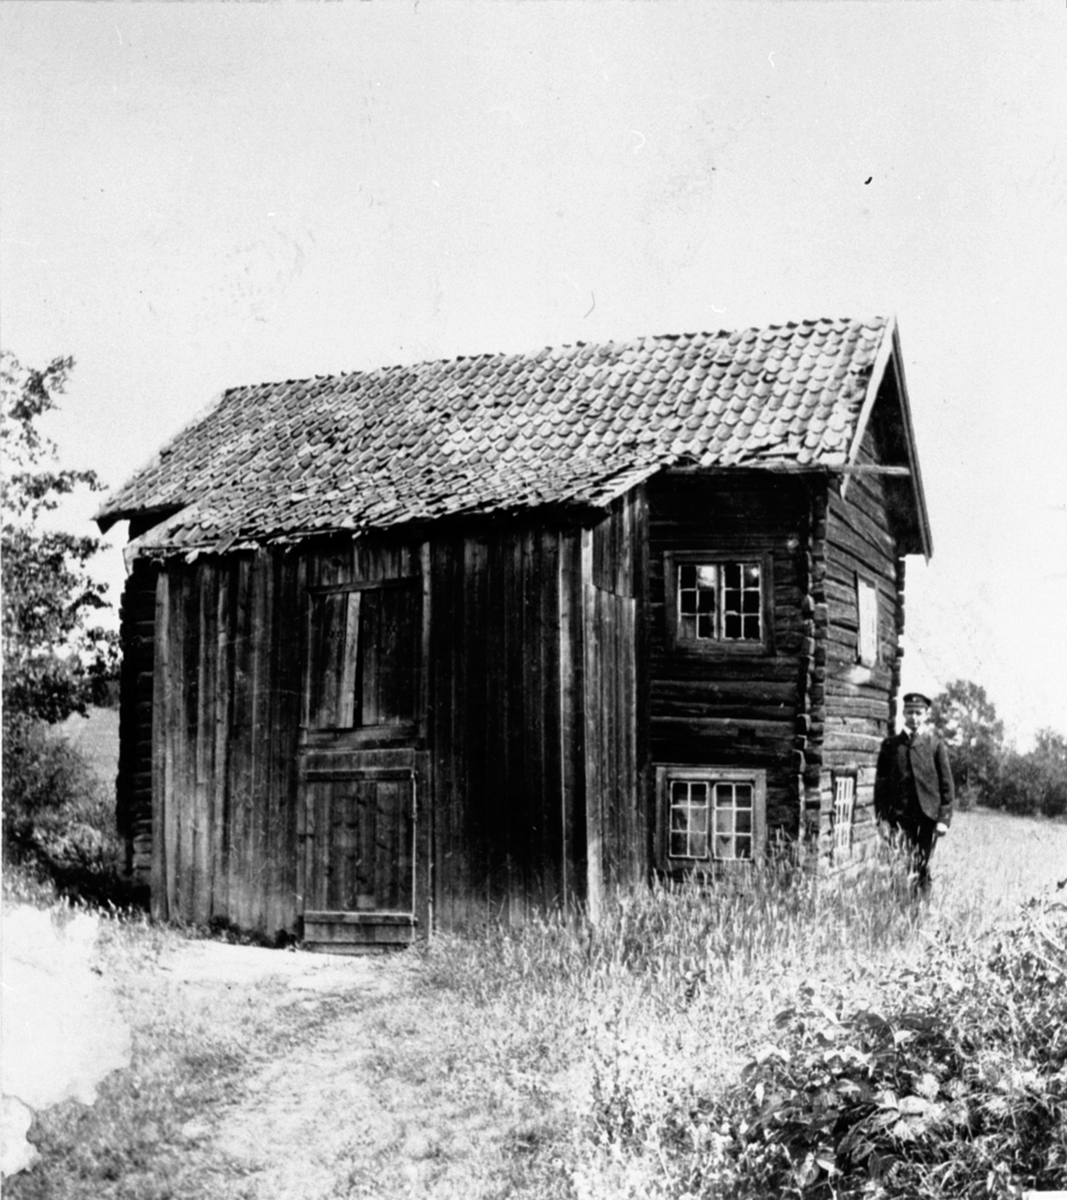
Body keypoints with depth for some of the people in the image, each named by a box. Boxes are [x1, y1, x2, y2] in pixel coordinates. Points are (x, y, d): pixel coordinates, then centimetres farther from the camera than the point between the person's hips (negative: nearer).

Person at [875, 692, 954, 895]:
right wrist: (881, 816, 5)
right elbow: (881, 782, 11)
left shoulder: (935, 744, 6)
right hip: (899, 814, 0)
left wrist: (944, 818, -3)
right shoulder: (890, 745, 9)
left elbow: (946, 785, 4)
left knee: (922, 865, 3)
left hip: (928, 813, 0)